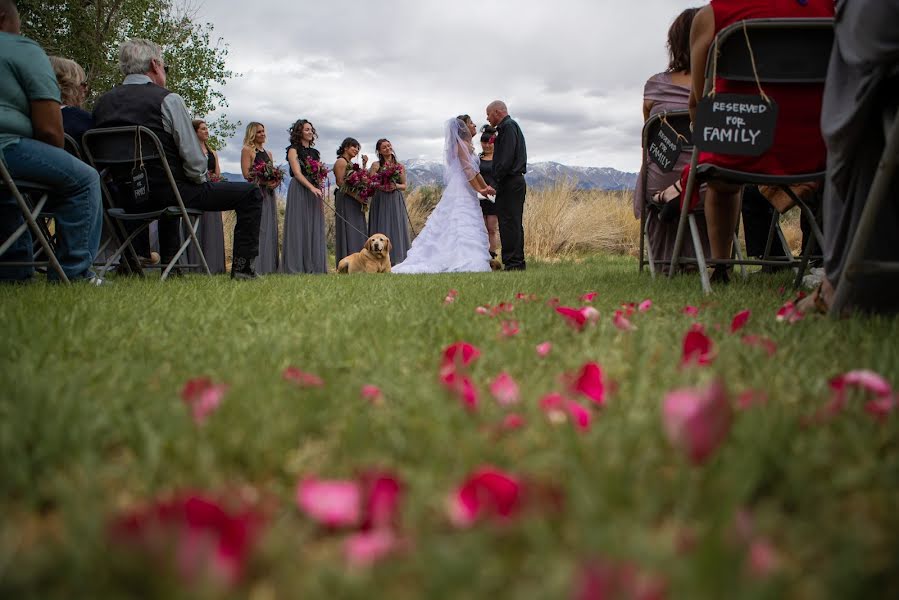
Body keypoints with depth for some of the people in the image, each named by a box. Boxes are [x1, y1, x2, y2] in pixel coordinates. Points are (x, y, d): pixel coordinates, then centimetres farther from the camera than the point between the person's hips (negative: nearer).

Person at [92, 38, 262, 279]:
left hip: (126, 200, 7)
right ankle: (242, 266, -3)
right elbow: (195, 160, -14)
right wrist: (200, 180, 6)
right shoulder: (167, 99, -12)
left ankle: (169, 263, 41)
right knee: (250, 194, 4)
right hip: (167, 193, -7)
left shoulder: (102, 103, 6)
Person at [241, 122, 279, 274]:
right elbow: (246, 174, -8)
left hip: (268, 193, 7)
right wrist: (263, 181, -17)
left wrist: (275, 182, -2)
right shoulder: (247, 150, 2)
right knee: (257, 226, -12)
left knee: (270, 227, 5)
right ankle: (256, 266, -13)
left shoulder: (268, 153, 22)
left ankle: (270, 265, 7)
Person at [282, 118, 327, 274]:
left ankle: (314, 266, 6)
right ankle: (297, 266, -5)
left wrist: (321, 190, 1)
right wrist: (312, 187, -22)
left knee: (315, 227, 3)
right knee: (300, 226, -7)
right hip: (299, 190, -6)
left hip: (315, 191, 6)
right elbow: (297, 173, -10)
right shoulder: (293, 150, 1)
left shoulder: (315, 153, 19)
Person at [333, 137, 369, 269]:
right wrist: (357, 196, -19)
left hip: (355, 202, 9)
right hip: (346, 200, -9)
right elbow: (341, 183, -16)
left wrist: (364, 164, 8)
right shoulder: (341, 161, -7)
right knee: (348, 230, -9)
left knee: (358, 231, 7)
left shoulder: (351, 163, 19)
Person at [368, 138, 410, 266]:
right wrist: (381, 186, -18)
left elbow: (404, 185, 12)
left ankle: (396, 260, 5)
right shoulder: (376, 165, 2)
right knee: (382, 228, -4)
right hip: (381, 201, -3)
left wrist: (395, 186, -7)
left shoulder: (399, 166, 10)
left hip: (396, 202, 3)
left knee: (396, 228, 1)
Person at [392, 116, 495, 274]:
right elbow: (467, 169, -18)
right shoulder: (462, 144, -9)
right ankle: (465, 263, -21)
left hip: (466, 191, 9)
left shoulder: (468, 145, 20)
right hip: (462, 191, -9)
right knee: (463, 226, -15)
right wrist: (479, 190, -16)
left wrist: (486, 187, 6)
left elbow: (475, 171, 17)